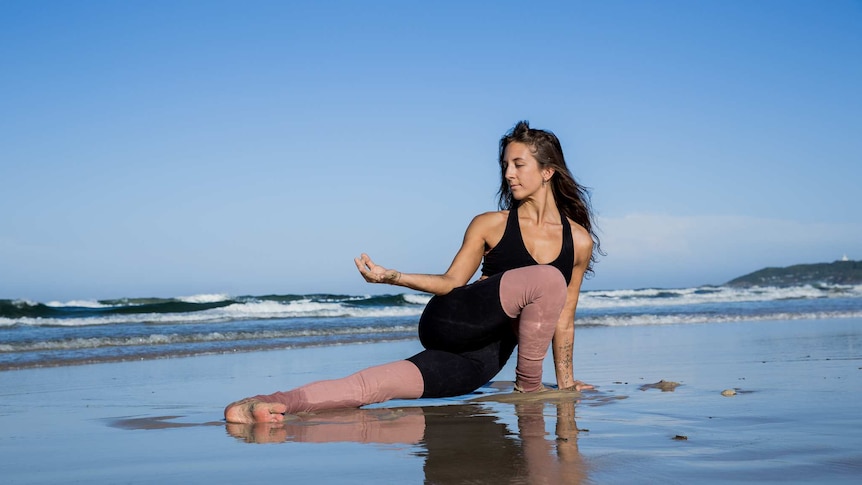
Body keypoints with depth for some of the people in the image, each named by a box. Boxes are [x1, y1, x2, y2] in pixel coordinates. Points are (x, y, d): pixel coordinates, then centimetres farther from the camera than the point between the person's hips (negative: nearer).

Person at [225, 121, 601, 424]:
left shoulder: (580, 241, 8)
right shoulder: (489, 225, 5)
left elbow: (563, 317, 14)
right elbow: (452, 282, 8)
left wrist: (566, 381, 17)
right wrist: (392, 277, -5)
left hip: (483, 361, 2)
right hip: (447, 322, -2)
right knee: (546, 279, -28)